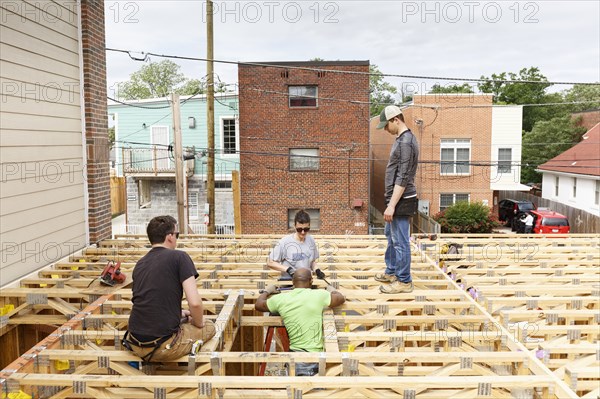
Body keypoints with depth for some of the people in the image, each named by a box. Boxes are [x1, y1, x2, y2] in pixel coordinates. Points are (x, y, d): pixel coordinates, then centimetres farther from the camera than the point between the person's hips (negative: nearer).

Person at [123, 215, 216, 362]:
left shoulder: (140, 264, 11)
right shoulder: (179, 257, -8)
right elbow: (195, 303, -16)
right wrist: (198, 323, 5)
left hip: (135, 345, 6)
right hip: (163, 347, -6)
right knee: (209, 326, 19)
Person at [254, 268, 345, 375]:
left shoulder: (280, 299, 2)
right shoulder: (319, 295, -5)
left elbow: (258, 305, 21)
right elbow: (341, 298, 13)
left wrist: (266, 291, 40)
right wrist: (331, 290, 34)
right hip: (316, 358, -2)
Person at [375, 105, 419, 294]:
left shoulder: (405, 142, -19)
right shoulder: (403, 139, 13)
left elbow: (402, 178, -23)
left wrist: (391, 205, -24)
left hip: (401, 199, -11)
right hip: (396, 198, 11)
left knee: (400, 241, -3)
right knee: (391, 234, 21)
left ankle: (404, 281, 7)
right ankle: (391, 271, 35)